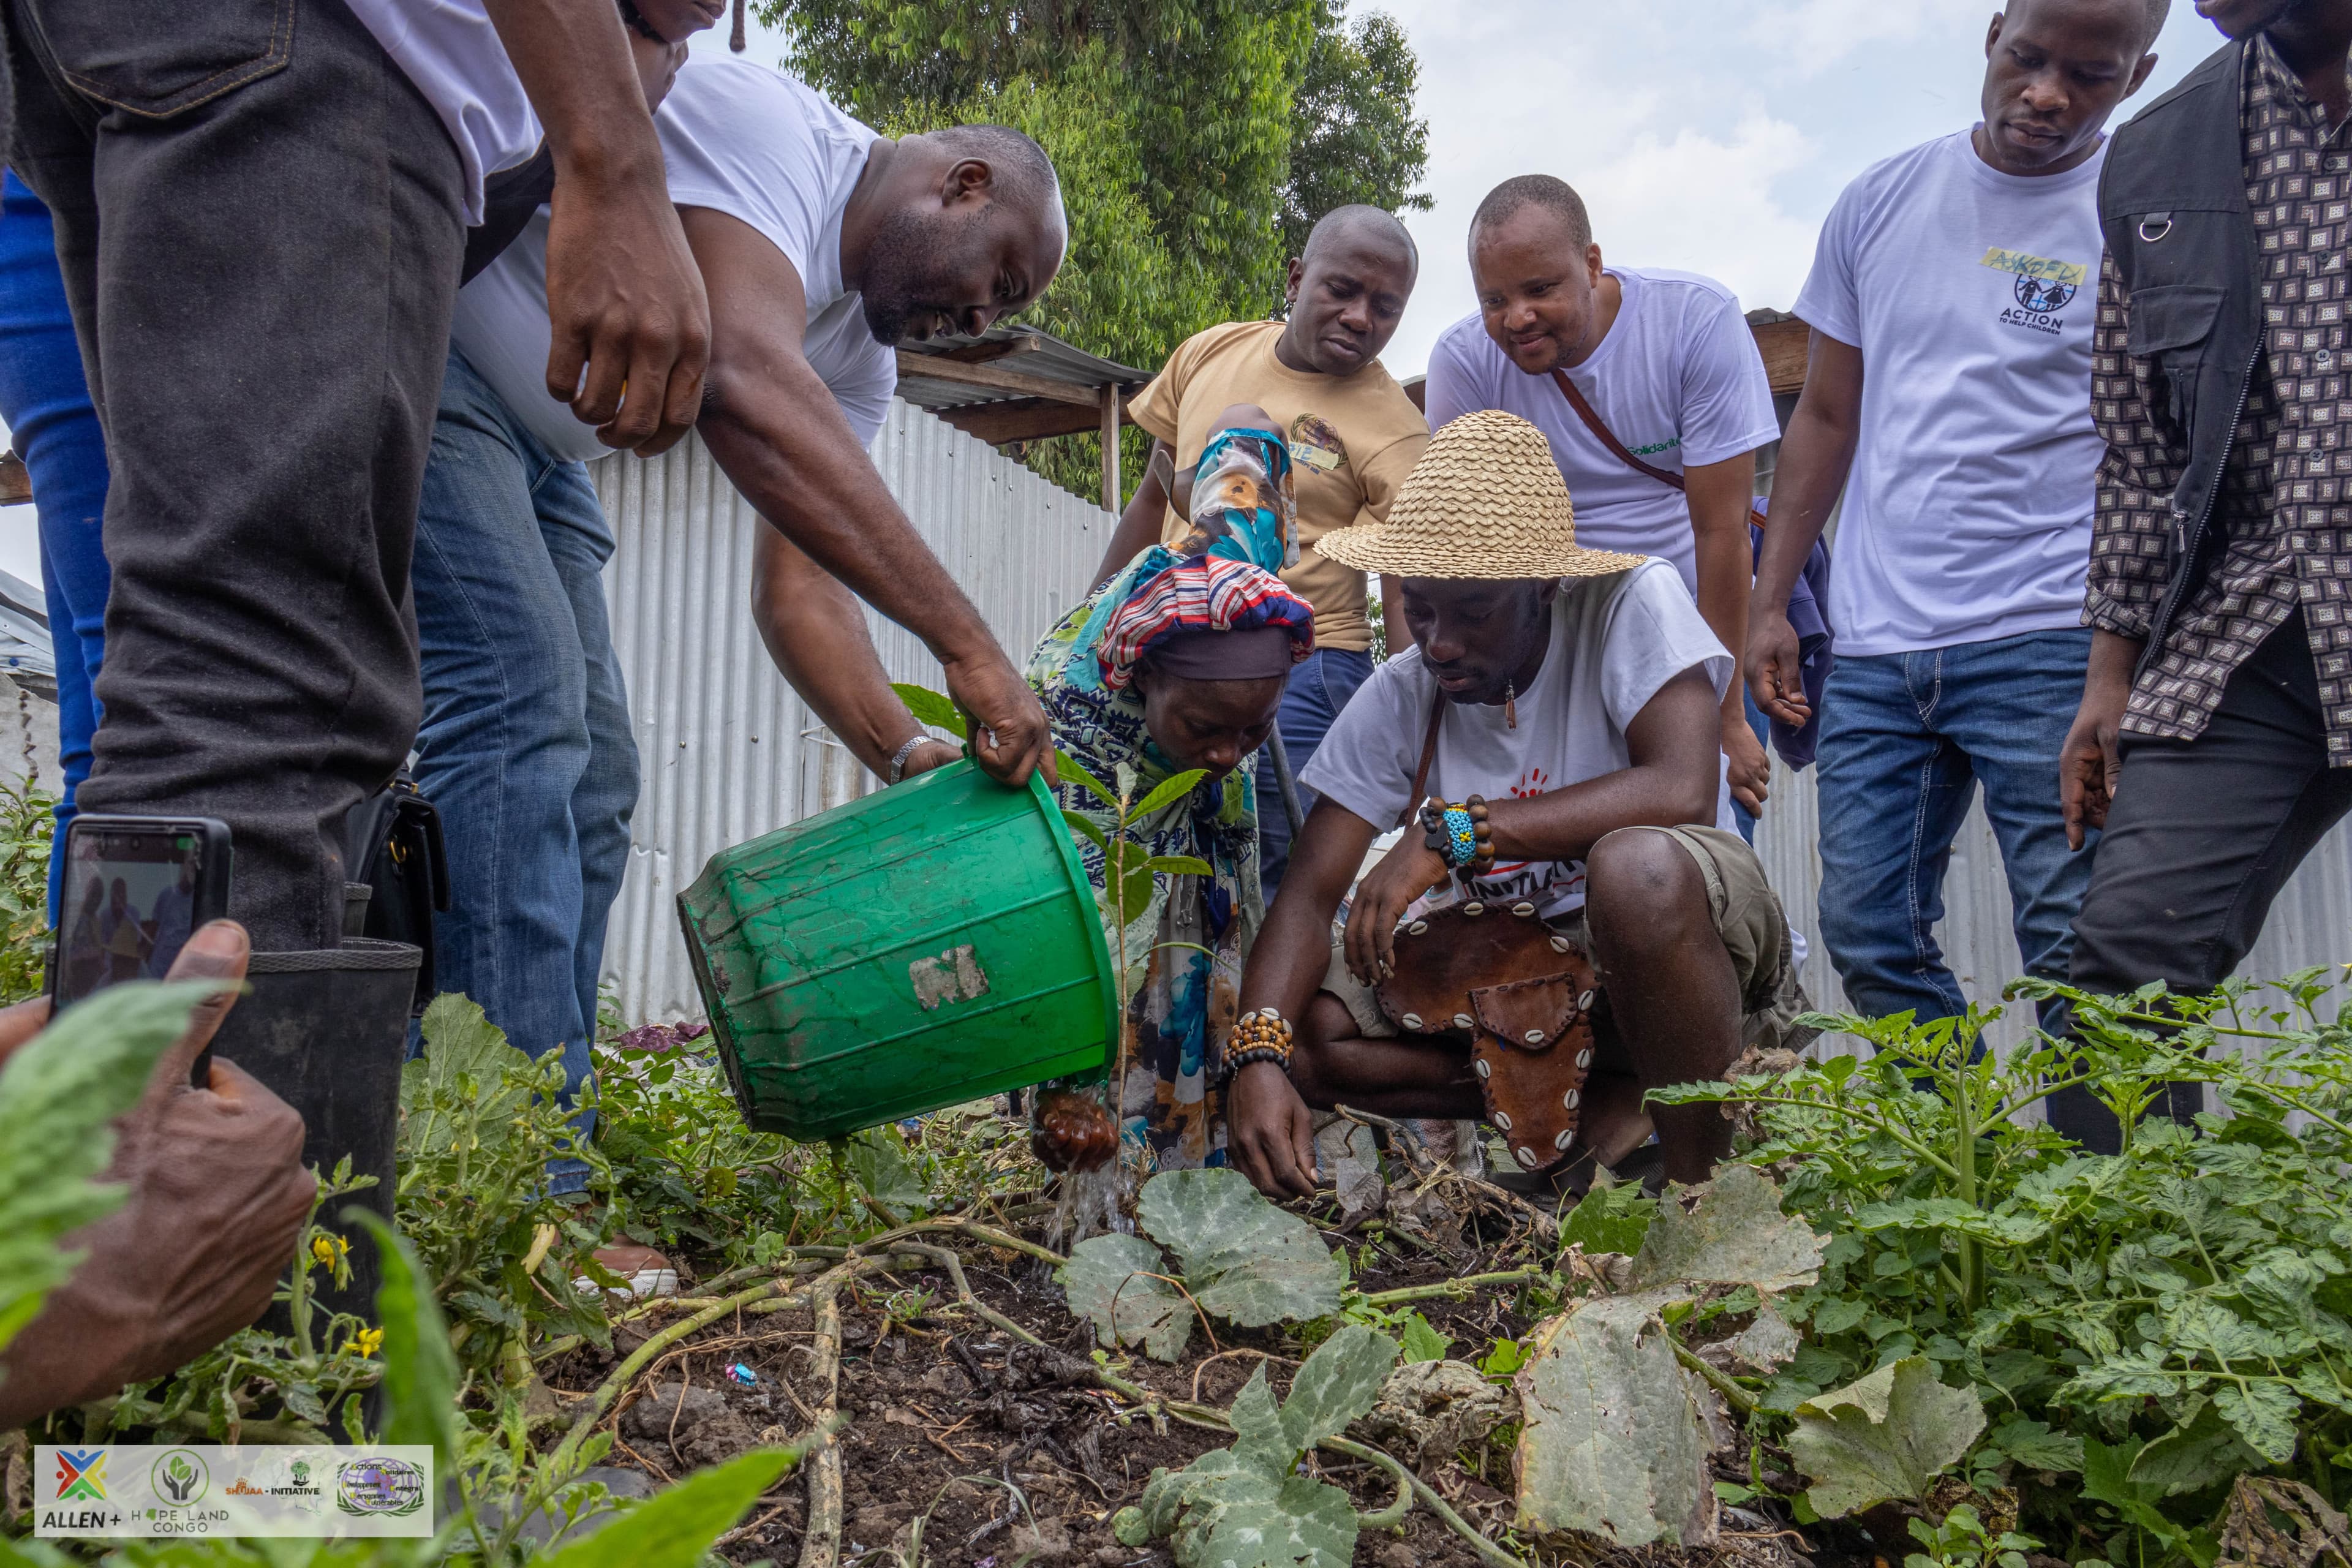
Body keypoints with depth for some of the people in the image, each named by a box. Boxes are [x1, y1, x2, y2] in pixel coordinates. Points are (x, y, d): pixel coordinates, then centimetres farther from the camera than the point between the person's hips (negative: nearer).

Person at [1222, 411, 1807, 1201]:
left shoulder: (1631, 603, -15)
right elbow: (1308, 893, -10)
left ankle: (1700, 1178, -17)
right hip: (1516, 968, 5)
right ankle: (1610, 1101, -9)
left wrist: (1454, 831, -34)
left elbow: (1683, 790, -31)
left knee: (1637, 866, -39)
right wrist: (1259, 1057, -28)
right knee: (1295, 1029, -14)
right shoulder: (1397, 698, -6)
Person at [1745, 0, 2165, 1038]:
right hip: (1873, 648, 4)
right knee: (1869, 933, 5)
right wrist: (1768, 602, 11)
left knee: (2080, 943, -6)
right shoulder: (1880, 204, 12)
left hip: (2048, 644, -4)